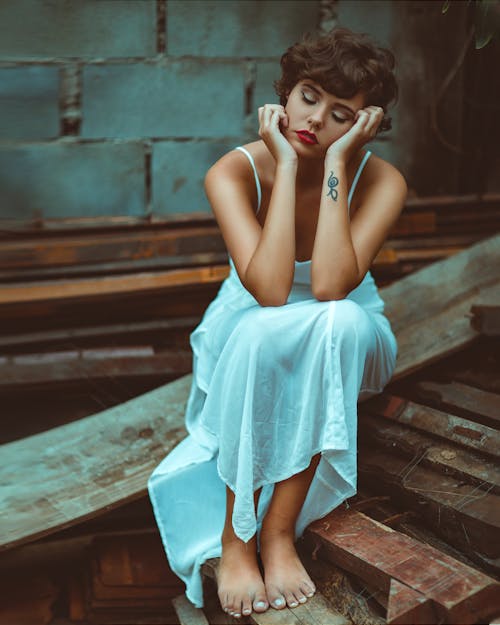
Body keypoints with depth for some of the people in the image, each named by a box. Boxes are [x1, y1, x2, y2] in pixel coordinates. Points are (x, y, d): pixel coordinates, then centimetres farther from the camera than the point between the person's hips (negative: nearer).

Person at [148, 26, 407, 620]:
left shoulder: (380, 180, -17)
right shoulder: (236, 171, -18)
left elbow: (330, 286, -33)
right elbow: (269, 290, -32)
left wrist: (336, 165, -31)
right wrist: (286, 167, -31)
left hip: (344, 350, 1)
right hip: (250, 347, 0)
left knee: (340, 320, -35)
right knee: (261, 332, -36)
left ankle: (279, 530, -24)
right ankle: (234, 536, -21)